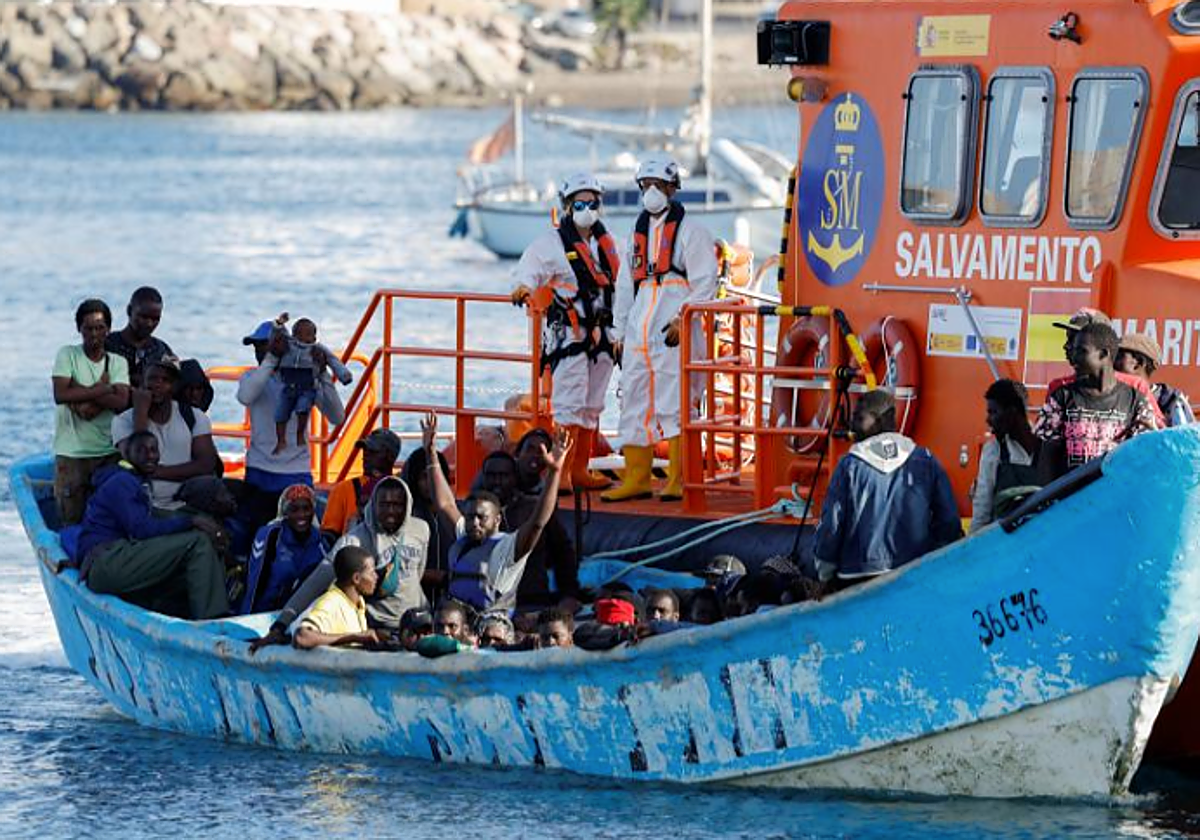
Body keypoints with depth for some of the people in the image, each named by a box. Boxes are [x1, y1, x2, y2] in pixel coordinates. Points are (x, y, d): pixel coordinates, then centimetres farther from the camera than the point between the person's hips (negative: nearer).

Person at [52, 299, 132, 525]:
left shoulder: (117, 362, 9)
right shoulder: (67, 355, 2)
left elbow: (121, 401, -7)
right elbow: (60, 395, -12)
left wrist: (81, 394, -13)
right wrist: (103, 389, -7)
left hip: (108, 453, 2)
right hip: (71, 453, -2)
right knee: (71, 520, -3)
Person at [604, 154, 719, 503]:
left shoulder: (690, 231, 0)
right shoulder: (638, 232, 21)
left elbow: (704, 284, -7)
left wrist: (683, 318, -17)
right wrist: (620, 333, 19)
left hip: (673, 334, -7)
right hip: (638, 335, 7)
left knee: (675, 406, -8)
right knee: (634, 405, 6)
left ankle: (680, 480, -6)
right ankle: (636, 478, 11)